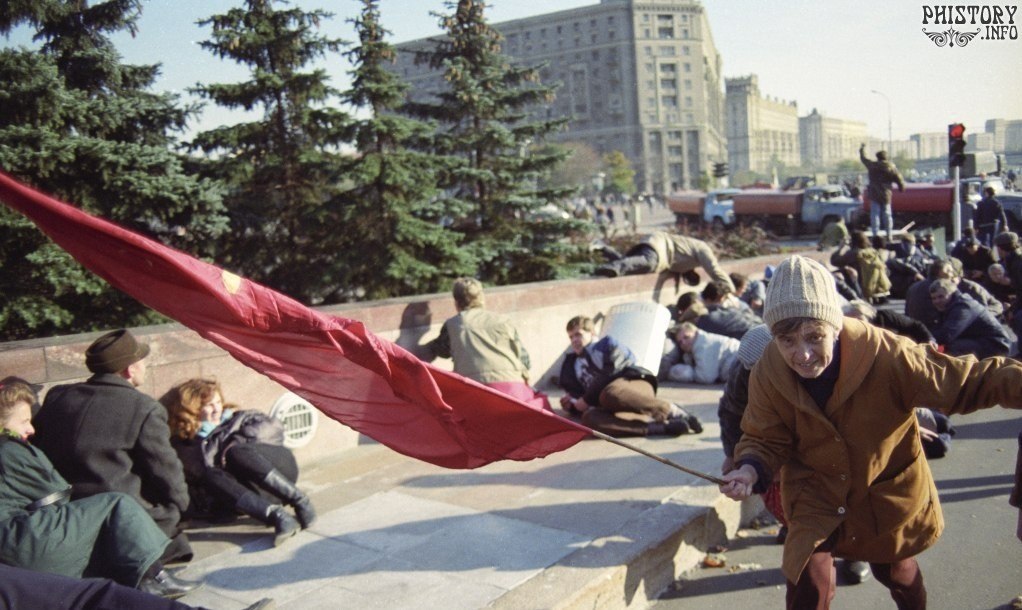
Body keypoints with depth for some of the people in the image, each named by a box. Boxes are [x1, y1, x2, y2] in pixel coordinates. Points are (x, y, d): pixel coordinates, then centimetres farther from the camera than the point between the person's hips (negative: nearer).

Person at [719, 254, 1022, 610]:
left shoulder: (886, 356, -34)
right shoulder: (768, 375, -25)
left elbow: (970, 380, -25)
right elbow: (765, 440, -14)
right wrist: (751, 470, -35)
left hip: (888, 489, 0)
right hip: (815, 493, 0)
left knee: (896, 572, 24)